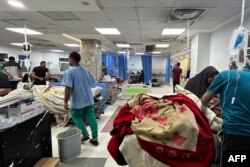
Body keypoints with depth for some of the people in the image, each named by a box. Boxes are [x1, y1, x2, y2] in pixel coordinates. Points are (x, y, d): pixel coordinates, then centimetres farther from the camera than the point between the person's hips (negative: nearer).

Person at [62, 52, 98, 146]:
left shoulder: (69, 72, -14)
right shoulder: (86, 70, 8)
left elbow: (68, 88, -21)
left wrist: (65, 101, -15)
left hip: (77, 101, -6)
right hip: (89, 99, 6)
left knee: (76, 117, 15)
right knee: (91, 117, 8)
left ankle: (85, 134, 13)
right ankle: (95, 138, 12)